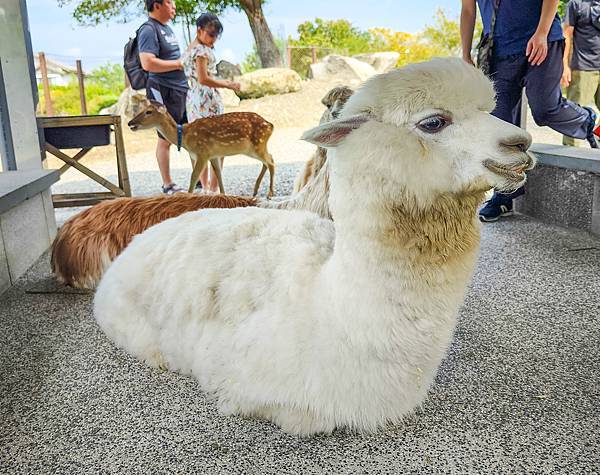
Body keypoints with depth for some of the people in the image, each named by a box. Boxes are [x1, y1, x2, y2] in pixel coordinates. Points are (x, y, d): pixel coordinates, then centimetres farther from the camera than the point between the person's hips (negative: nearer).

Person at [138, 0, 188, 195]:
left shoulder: (167, 27, 17)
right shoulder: (149, 29, -12)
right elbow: (148, 63, -23)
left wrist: (185, 61, 11)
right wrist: (178, 64, -16)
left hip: (181, 89, 9)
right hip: (163, 91, -9)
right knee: (165, 139, 0)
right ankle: (168, 185, 10)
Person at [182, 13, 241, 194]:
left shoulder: (189, 49, 17)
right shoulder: (202, 50, -12)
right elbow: (203, 79, -18)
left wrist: (221, 82, 19)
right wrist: (228, 85, -13)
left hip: (192, 100, 9)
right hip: (207, 101, -9)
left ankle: (205, 186, 15)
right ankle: (214, 188, -2)